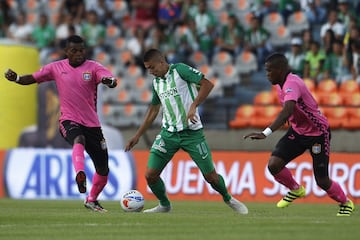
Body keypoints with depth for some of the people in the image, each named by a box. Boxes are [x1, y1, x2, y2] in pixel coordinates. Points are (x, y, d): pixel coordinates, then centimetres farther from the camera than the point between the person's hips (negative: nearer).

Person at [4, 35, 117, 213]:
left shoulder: (93, 67, -2)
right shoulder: (56, 68, 3)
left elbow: (112, 81, -19)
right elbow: (33, 78, 9)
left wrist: (109, 81, -43)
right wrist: (16, 78, -11)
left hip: (92, 123, 2)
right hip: (69, 120, -2)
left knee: (103, 169, 8)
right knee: (79, 139, -40)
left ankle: (91, 200, 32)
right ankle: (79, 174, -60)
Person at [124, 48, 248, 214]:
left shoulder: (179, 70, -9)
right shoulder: (156, 82, 11)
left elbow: (207, 84, -15)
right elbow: (153, 111, 21)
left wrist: (193, 106, -24)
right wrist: (137, 135, 19)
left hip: (191, 132, -5)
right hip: (168, 133, 5)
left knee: (210, 175, -1)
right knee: (150, 175, -6)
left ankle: (228, 199, 26)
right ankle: (164, 205, 17)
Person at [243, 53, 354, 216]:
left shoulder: (292, 84, -30)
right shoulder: (280, 84, -1)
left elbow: (288, 110, -49)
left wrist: (266, 133, -59)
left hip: (318, 134, -8)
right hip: (297, 131, 8)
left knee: (322, 181, -5)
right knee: (274, 165, -13)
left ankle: (346, 203, 25)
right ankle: (296, 190, 15)